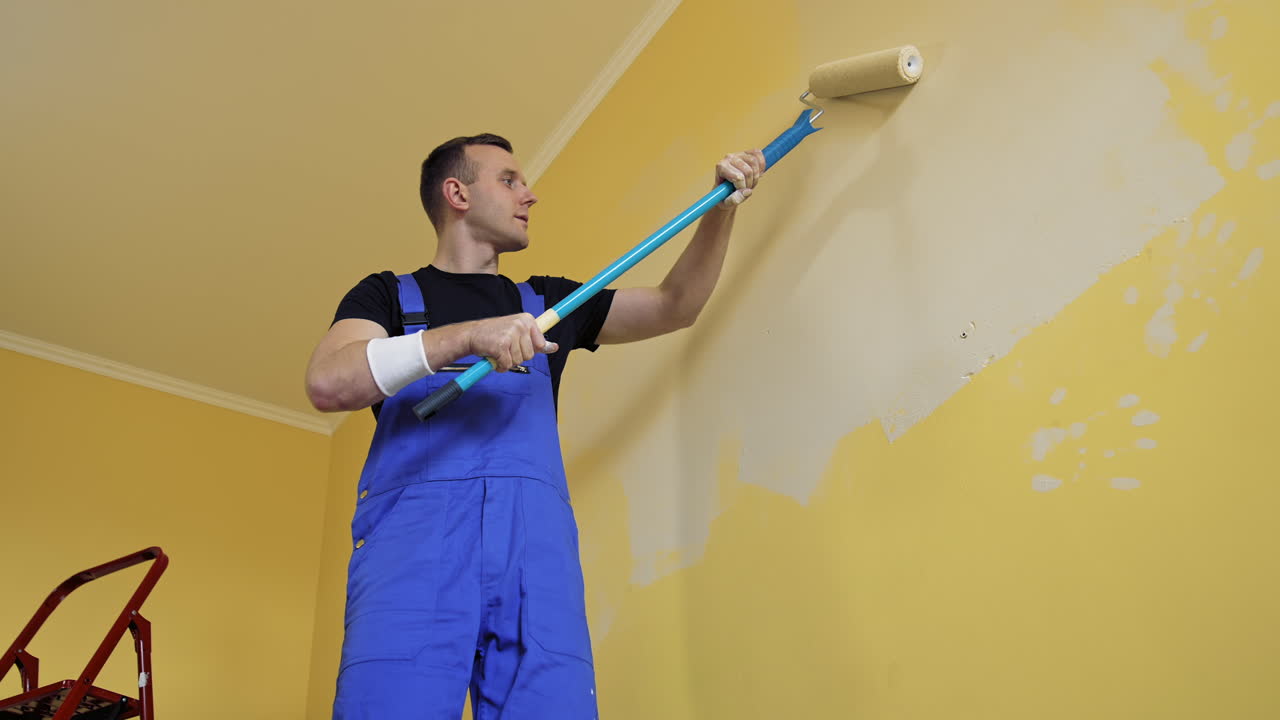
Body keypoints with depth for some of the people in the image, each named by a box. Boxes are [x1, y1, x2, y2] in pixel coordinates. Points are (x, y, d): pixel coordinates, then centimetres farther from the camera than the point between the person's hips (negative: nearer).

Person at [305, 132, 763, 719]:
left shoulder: (547, 301, 27)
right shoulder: (388, 295, 16)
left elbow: (675, 305, 29)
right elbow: (327, 383, -4)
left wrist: (724, 206, 21)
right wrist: (467, 335, -14)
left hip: (536, 539, 3)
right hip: (415, 531, -2)